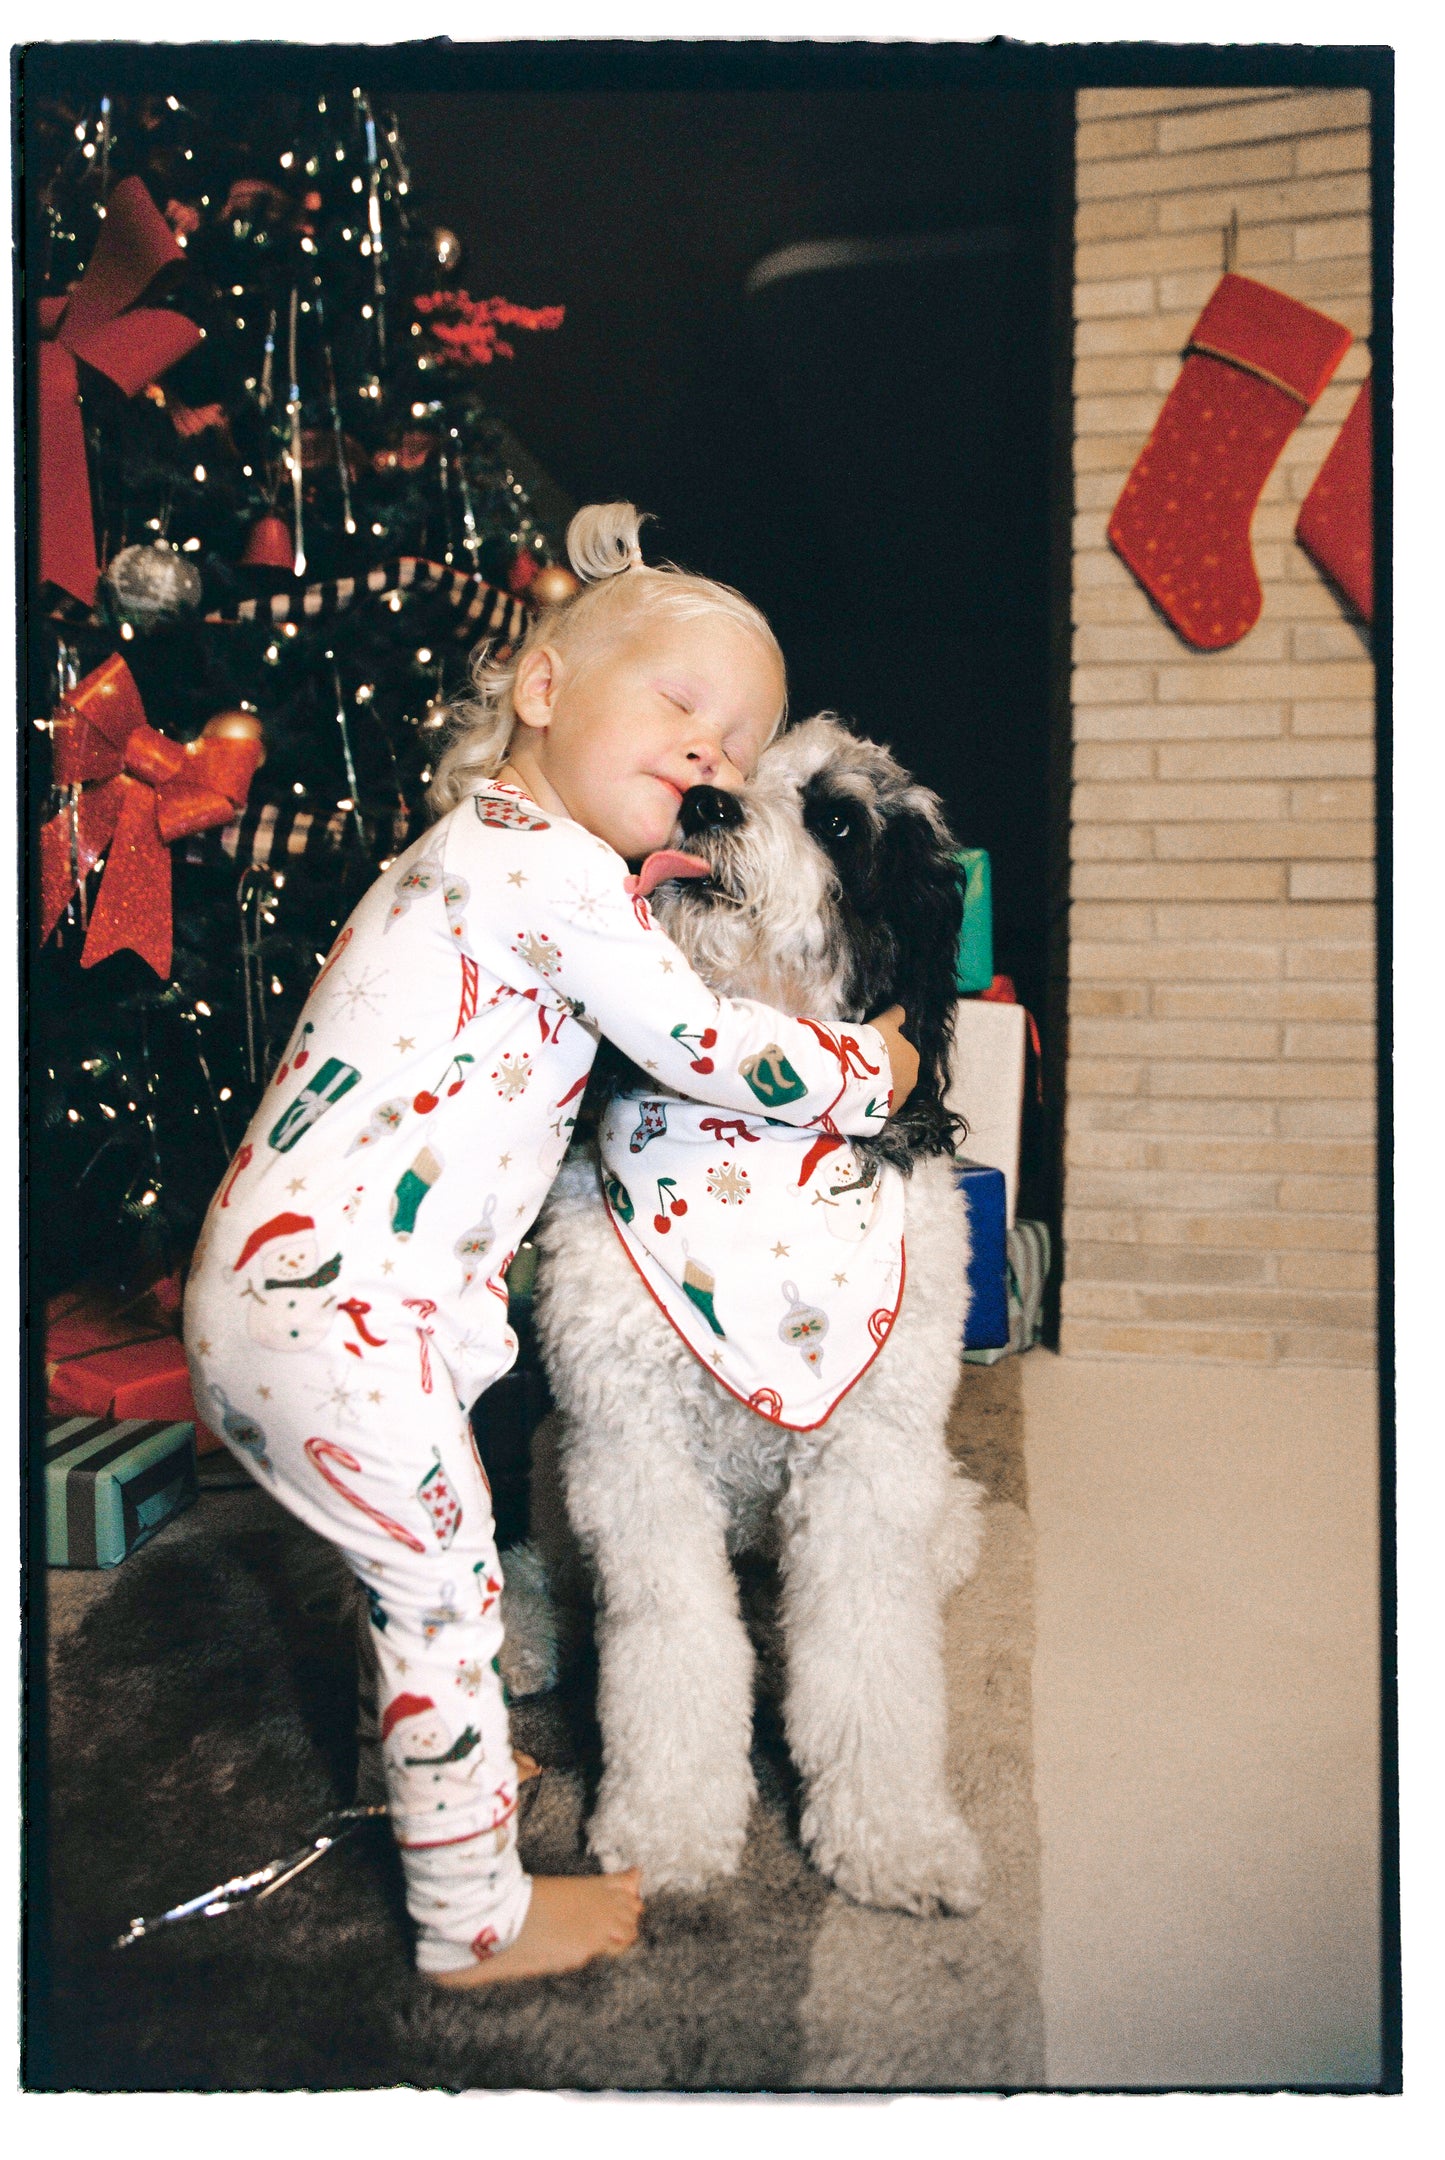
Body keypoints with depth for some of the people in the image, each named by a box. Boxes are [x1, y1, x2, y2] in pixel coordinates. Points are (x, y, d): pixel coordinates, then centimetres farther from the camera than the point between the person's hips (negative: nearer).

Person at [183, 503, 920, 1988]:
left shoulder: (486, 846, 16)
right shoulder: (547, 862, -16)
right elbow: (706, 1046, -13)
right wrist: (865, 1075, 1)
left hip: (273, 1280, 10)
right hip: (335, 1304, -10)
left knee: (417, 1560, 26)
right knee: (445, 1585, 4)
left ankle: (436, 1770, 49)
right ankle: (477, 1922, 23)